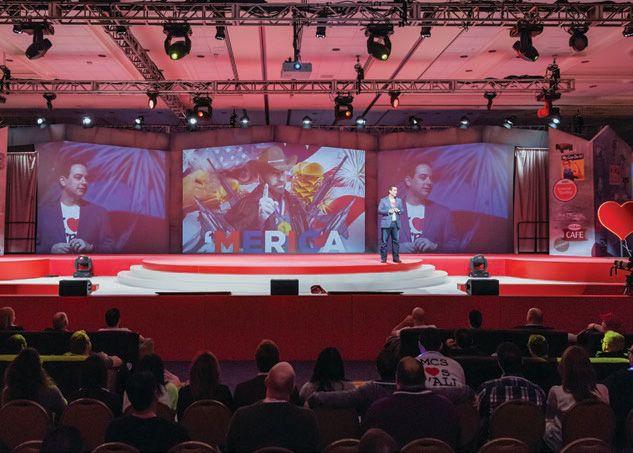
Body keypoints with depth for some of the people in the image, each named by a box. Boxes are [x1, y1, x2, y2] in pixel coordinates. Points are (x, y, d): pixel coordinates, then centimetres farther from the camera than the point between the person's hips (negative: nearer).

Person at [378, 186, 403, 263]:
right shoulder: (383, 200, 1)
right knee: (384, 242, -2)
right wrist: (388, 211, -16)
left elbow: (402, 210, 14)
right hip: (386, 223, -4)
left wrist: (398, 210, -7)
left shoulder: (399, 200, 14)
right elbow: (380, 211, -4)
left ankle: (396, 257, 10)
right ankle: (383, 258, 3)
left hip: (396, 223, 4)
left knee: (396, 241, 3)